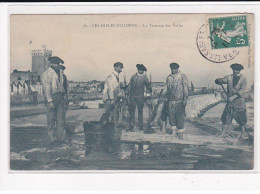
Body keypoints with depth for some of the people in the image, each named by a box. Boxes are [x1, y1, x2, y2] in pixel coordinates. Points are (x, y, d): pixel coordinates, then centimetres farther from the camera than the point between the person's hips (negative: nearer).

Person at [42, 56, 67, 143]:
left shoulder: (59, 73, 18)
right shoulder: (47, 73, -6)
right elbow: (46, 88, -12)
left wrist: (64, 98, 16)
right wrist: (50, 101, -18)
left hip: (60, 97, 7)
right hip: (51, 97, -7)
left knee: (61, 118, 5)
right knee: (51, 118, -4)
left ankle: (61, 137, 7)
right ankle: (52, 138, 0)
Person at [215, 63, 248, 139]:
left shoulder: (243, 79, -1)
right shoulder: (229, 77, 6)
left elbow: (242, 90, -12)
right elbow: (218, 81, -1)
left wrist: (234, 96, -22)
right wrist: (219, 80, -26)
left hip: (239, 100, -2)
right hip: (230, 101, 2)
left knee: (242, 118, -2)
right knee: (225, 117, -4)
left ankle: (243, 134, 7)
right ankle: (223, 133, 3)